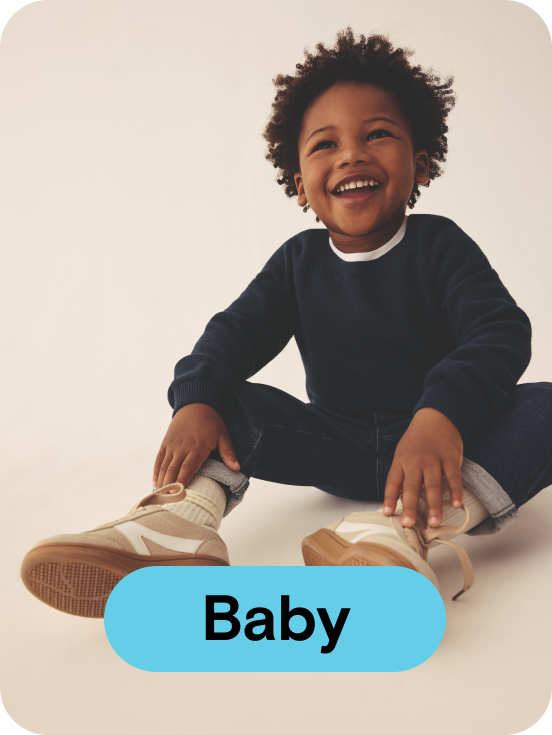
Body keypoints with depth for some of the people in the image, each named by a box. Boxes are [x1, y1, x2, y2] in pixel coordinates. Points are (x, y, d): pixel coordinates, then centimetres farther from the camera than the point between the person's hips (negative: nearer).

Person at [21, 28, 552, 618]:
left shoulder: (439, 247, -6)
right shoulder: (299, 261, 4)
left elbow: (502, 331, -21)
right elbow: (237, 330, -4)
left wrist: (442, 415, -42)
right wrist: (196, 401, -27)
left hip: (448, 439, -2)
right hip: (338, 448, 3)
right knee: (227, 398, -12)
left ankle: (408, 526, -50)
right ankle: (183, 513, -41)